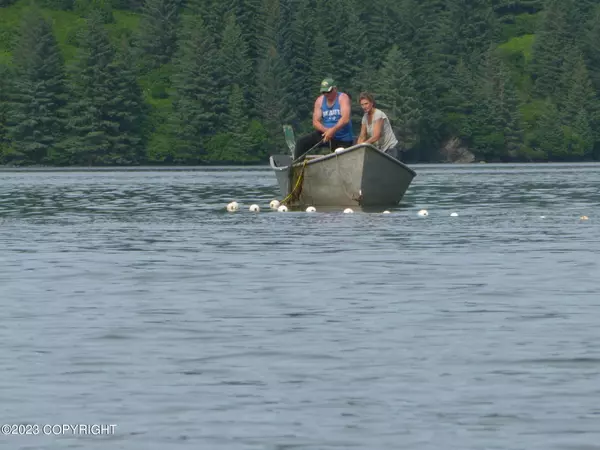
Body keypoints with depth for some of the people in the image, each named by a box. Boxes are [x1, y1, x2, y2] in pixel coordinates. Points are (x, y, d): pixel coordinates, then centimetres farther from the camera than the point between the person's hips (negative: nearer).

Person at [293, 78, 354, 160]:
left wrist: (333, 130, -39)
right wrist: (326, 130, -22)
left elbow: (345, 119, -26)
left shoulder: (343, 98, -11)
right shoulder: (320, 101, 2)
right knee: (301, 143, -11)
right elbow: (315, 122, -2)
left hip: (342, 139, -4)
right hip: (324, 134, 4)